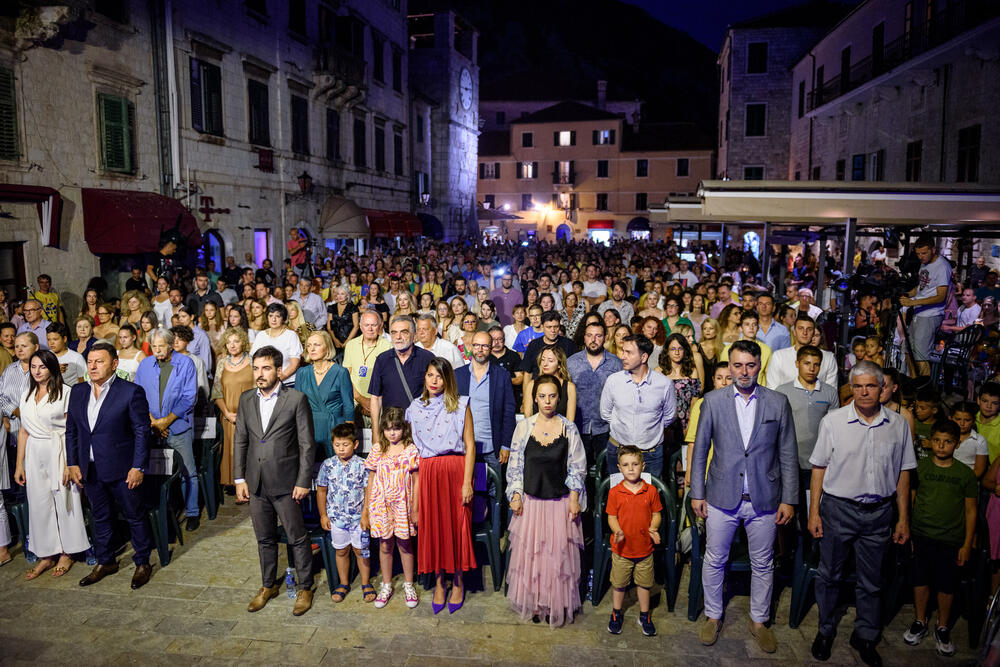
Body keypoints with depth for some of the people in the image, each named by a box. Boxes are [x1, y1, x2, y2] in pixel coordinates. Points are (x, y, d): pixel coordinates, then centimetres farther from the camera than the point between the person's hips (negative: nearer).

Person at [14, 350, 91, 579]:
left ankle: (67, 552, 18)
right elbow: (24, 431, 14)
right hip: (34, 455, 5)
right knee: (39, 504, 8)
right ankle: (47, 554, 20)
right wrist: (19, 464, 11)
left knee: (64, 501, 3)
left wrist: (70, 463, -16)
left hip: (58, 452, -5)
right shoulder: (27, 396, 11)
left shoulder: (65, 392, -8)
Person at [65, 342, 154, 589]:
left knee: (135, 516, 7)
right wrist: (72, 463, 5)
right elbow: (71, 430, 12)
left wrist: (138, 467, -14)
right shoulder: (78, 392, 6)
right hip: (90, 470, 5)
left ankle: (142, 563, 22)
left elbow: (141, 432, -11)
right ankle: (105, 562, 35)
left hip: (122, 469, -5)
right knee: (100, 517, 18)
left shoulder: (131, 392, -11)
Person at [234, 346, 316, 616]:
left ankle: (305, 588, 22)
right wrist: (239, 478, 6)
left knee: (297, 538, 5)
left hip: (286, 483, -5)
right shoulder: (246, 400, 7)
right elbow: (240, 440, 11)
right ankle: (268, 585, 35)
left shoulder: (296, 399, -9)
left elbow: (307, 444, -8)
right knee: (264, 539, 18)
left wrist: (303, 482, -10)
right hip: (256, 484, 5)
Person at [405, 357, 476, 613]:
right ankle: (439, 583, 22)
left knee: (457, 525, 4)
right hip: (428, 474, 2)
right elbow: (414, 448, 9)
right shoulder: (416, 408, 8)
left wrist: (467, 481, -11)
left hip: (455, 471, -2)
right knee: (432, 526, 6)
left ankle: (457, 583, 21)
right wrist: (416, 487, 3)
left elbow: (470, 446, -3)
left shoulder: (460, 406, 0)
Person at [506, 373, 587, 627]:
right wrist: (515, 496, -1)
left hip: (560, 502, -1)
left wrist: (574, 499, -4)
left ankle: (557, 603, 23)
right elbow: (514, 465, 4)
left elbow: (577, 468, 0)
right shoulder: (524, 428, -2)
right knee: (530, 552, 8)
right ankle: (533, 603, 25)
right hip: (530, 501, 1)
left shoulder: (569, 428, -4)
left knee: (559, 553, 5)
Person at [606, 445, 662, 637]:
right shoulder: (615, 492, -9)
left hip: (645, 547, 1)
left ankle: (644, 616, 35)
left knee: (644, 584, 15)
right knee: (619, 584, 14)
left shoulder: (651, 491, -6)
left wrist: (653, 528, -15)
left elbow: (656, 514, 3)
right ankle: (616, 614, 35)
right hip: (622, 549, -1)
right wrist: (617, 531, -21)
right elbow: (612, 517, -3)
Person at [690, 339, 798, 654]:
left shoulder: (778, 403, -1)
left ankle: (759, 620, 34)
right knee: (714, 561, 11)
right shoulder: (713, 401, -2)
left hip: (764, 500, 1)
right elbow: (700, 450, 2)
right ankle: (713, 617, 31)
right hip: (722, 498, 0)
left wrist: (789, 499, 0)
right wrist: (697, 493, 0)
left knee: (763, 564, 14)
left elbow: (788, 455, 2)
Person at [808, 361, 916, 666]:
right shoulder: (833, 421, -6)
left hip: (879, 512, 2)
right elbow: (819, 467, -1)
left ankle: (865, 637, 32)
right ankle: (825, 631, 29)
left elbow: (902, 473, 7)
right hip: (838, 509, -1)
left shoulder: (898, 425, 0)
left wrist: (903, 518, 6)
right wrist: (814, 511, -3)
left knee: (870, 581, 14)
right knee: (829, 575, 11)